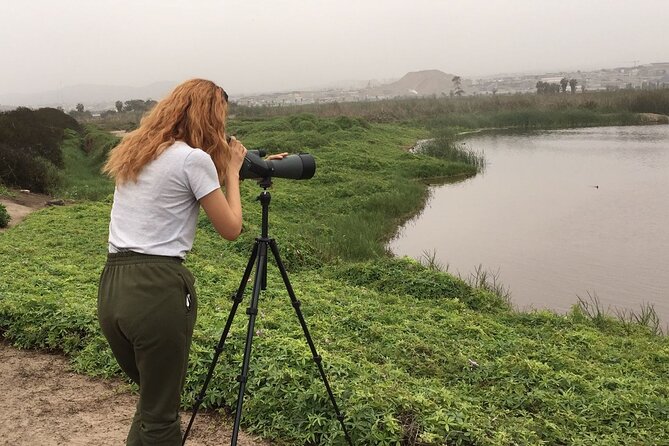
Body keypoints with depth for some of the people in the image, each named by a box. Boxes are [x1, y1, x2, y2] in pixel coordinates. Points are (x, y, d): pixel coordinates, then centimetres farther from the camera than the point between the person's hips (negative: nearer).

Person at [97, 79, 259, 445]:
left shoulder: (134, 151, 15)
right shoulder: (194, 158, -7)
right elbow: (230, 228, -2)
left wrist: (220, 169, 23)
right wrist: (231, 170, 10)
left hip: (111, 288, 8)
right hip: (159, 289, -7)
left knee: (152, 397, 24)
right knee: (160, 415, 8)